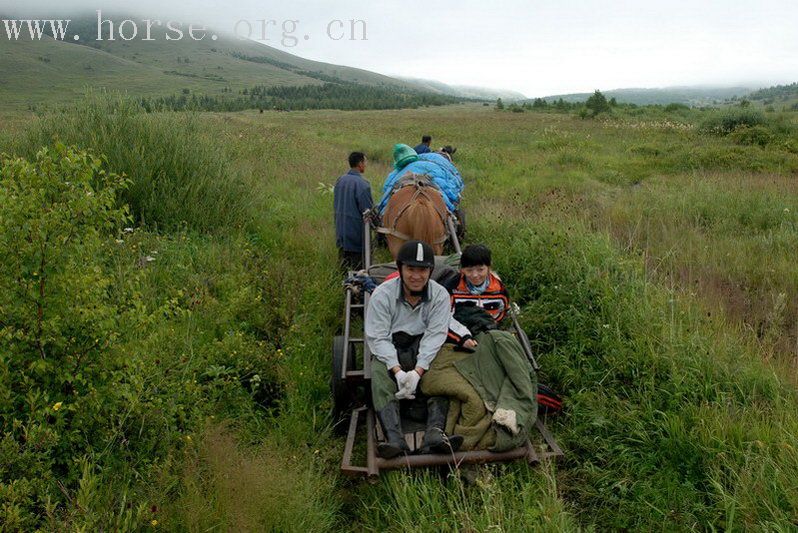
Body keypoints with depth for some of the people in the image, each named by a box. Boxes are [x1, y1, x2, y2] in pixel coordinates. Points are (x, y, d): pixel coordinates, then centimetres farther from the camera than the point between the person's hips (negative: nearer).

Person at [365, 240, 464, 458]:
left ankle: (435, 434, -43)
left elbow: (435, 336, -12)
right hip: (389, 351, -1)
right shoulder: (382, 295, -8)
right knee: (379, 375, -31)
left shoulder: (440, 295, -4)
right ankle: (395, 439, -46)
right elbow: (378, 338, -13)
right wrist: (398, 371, -27)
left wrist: (417, 371, -26)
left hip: (425, 351, 1)